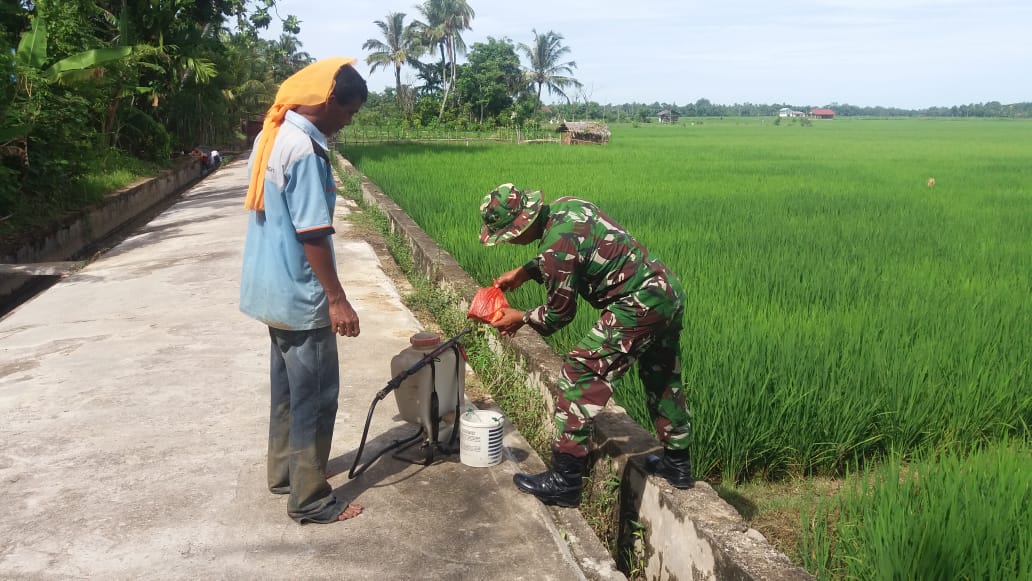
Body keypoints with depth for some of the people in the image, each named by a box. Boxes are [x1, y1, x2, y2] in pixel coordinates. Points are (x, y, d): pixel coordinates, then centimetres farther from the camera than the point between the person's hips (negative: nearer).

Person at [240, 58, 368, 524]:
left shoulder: (272, 135, 9)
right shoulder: (304, 149, -22)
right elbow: (312, 234, -24)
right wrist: (337, 299, -19)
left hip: (274, 288, 10)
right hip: (300, 294, -10)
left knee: (288, 386, 20)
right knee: (316, 396, 1)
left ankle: (283, 472, 33)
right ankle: (309, 499, 11)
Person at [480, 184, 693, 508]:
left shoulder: (555, 247, -21)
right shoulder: (562, 206, 5)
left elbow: (559, 314, -8)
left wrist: (522, 319, 8)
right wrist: (525, 271, 15)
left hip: (639, 306, -10)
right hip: (670, 291, 10)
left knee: (580, 374, -5)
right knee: (662, 379, 23)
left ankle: (564, 481, -1)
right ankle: (677, 464, 38)